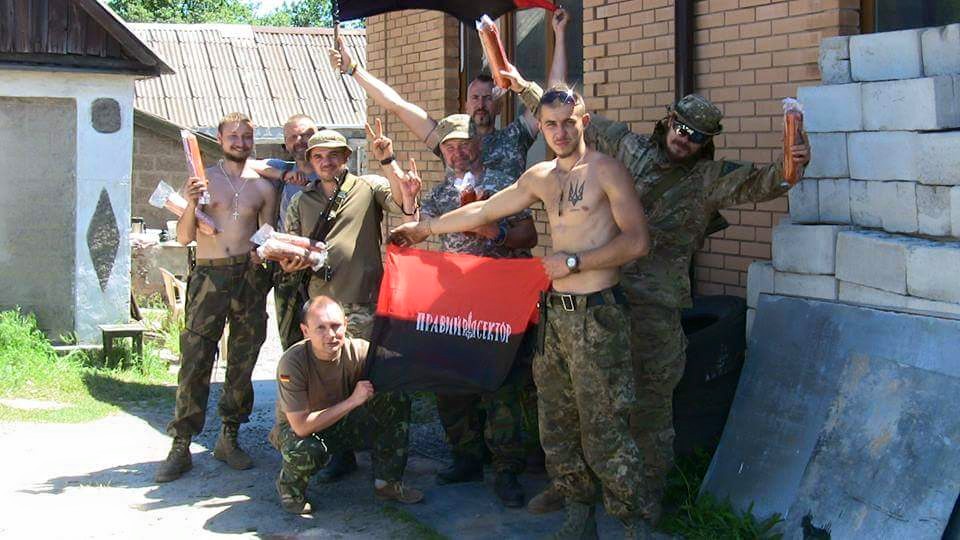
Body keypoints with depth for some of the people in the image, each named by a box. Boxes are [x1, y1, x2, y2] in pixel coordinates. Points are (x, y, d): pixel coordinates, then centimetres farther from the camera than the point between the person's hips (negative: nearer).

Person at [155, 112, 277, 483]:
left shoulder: (262, 187, 12)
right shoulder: (202, 180, 6)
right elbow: (184, 238, 2)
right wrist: (191, 205, -14)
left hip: (249, 276, 2)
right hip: (208, 275, -2)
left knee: (243, 361, 5)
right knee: (194, 361, -6)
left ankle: (229, 438, 17)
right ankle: (181, 446, -2)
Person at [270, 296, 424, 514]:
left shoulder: (360, 351, -20)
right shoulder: (292, 363, -30)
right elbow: (301, 426, -32)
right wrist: (352, 401, -34)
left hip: (342, 425, 4)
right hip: (296, 430, -4)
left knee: (397, 400, -16)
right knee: (305, 449, -40)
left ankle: (387, 482, -3)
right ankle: (289, 487, -3)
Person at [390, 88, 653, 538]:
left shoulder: (605, 170, -6)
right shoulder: (540, 178, 15)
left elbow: (637, 240, -12)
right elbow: (486, 210, 25)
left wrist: (574, 261, -13)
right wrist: (426, 228, 31)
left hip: (597, 314, -7)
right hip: (556, 312, 7)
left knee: (603, 428, -6)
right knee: (556, 424, 10)